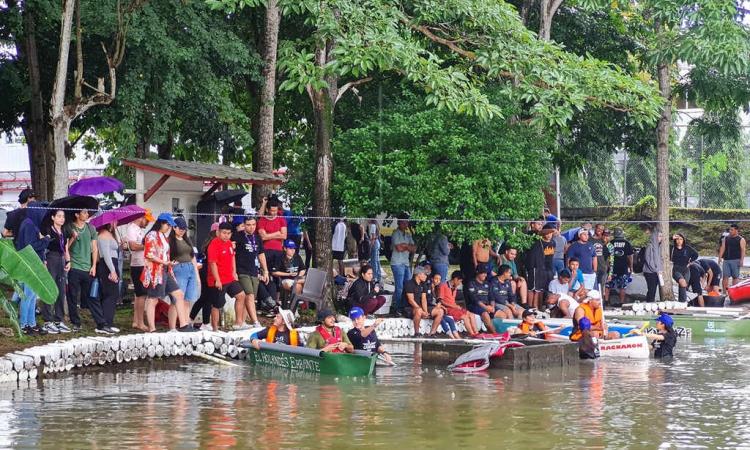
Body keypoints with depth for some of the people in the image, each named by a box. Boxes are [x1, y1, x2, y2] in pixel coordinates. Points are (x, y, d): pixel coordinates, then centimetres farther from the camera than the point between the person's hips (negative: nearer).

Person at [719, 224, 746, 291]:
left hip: (735, 260, -3)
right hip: (726, 260, 3)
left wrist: (742, 260, -15)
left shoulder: (741, 239, 2)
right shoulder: (725, 239, 14)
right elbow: (722, 248, 11)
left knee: (735, 276, -1)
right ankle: (725, 291, -1)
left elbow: (743, 250, -5)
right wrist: (720, 257, 0)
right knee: (725, 276, -3)